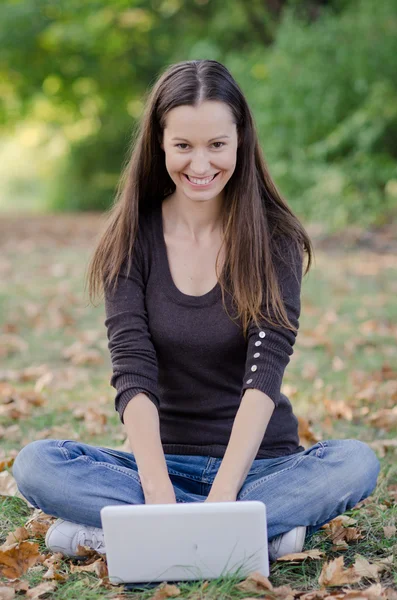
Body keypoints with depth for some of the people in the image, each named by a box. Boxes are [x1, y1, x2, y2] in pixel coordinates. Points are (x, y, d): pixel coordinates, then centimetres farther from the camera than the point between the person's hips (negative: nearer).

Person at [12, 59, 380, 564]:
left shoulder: (274, 238, -6)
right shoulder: (131, 239, -3)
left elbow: (264, 372, -18)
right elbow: (133, 373, -14)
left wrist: (222, 495, -32)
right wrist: (159, 495, -30)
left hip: (261, 461, 0)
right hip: (164, 460, 1)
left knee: (357, 463, -30)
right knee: (35, 464, -24)